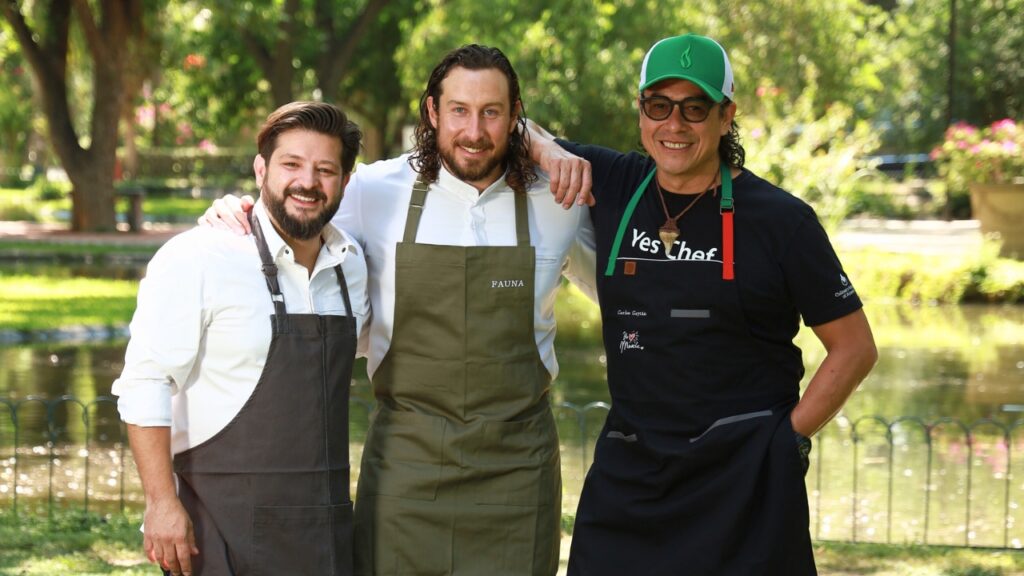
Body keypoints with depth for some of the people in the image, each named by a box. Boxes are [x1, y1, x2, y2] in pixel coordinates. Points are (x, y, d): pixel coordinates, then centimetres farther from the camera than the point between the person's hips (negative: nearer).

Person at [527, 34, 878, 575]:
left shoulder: (779, 219, -6)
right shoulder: (613, 185, 3)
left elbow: (855, 348, 0)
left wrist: (789, 438, -5)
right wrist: (548, 151, -5)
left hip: (744, 484, -3)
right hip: (628, 473, 3)